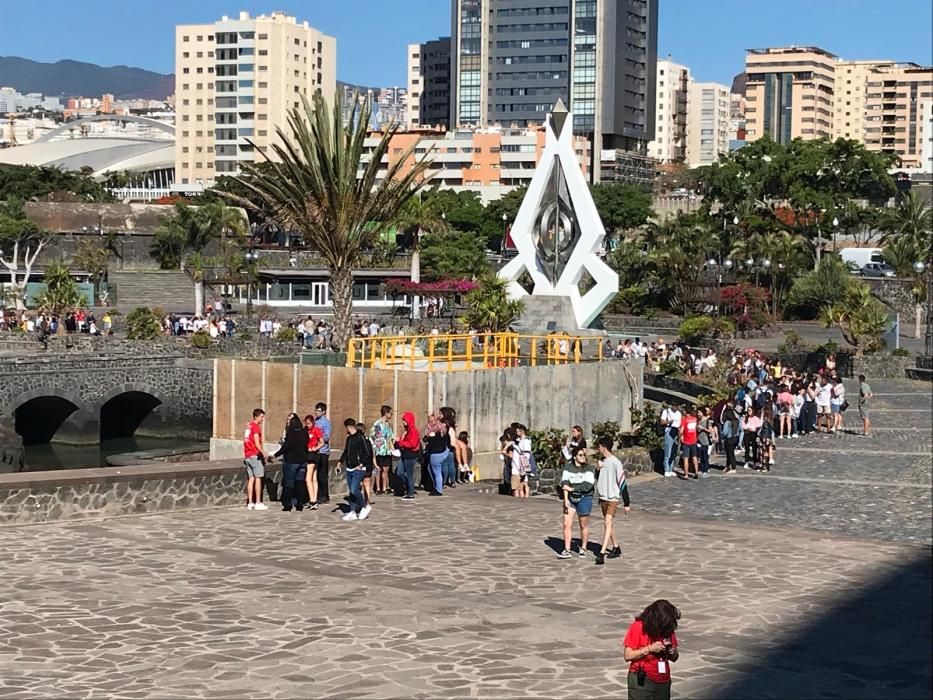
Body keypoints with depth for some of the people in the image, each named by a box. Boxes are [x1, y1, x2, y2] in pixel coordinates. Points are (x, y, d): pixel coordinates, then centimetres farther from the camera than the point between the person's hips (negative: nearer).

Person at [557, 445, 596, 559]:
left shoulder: (589, 468, -7)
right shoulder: (568, 467, 2)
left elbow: (587, 486, -17)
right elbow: (564, 483, -5)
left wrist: (572, 488, -13)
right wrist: (566, 499, -16)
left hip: (584, 498, -3)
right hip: (570, 498, 3)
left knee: (584, 525, 8)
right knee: (567, 524, -3)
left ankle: (583, 548, 25)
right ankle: (567, 550, 1)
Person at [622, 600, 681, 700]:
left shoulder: (668, 629, 4)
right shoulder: (638, 627, -10)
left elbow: (674, 658, 13)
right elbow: (627, 655, -12)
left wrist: (673, 652, -10)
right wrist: (650, 649, -21)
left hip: (663, 682, 5)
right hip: (641, 681, -5)